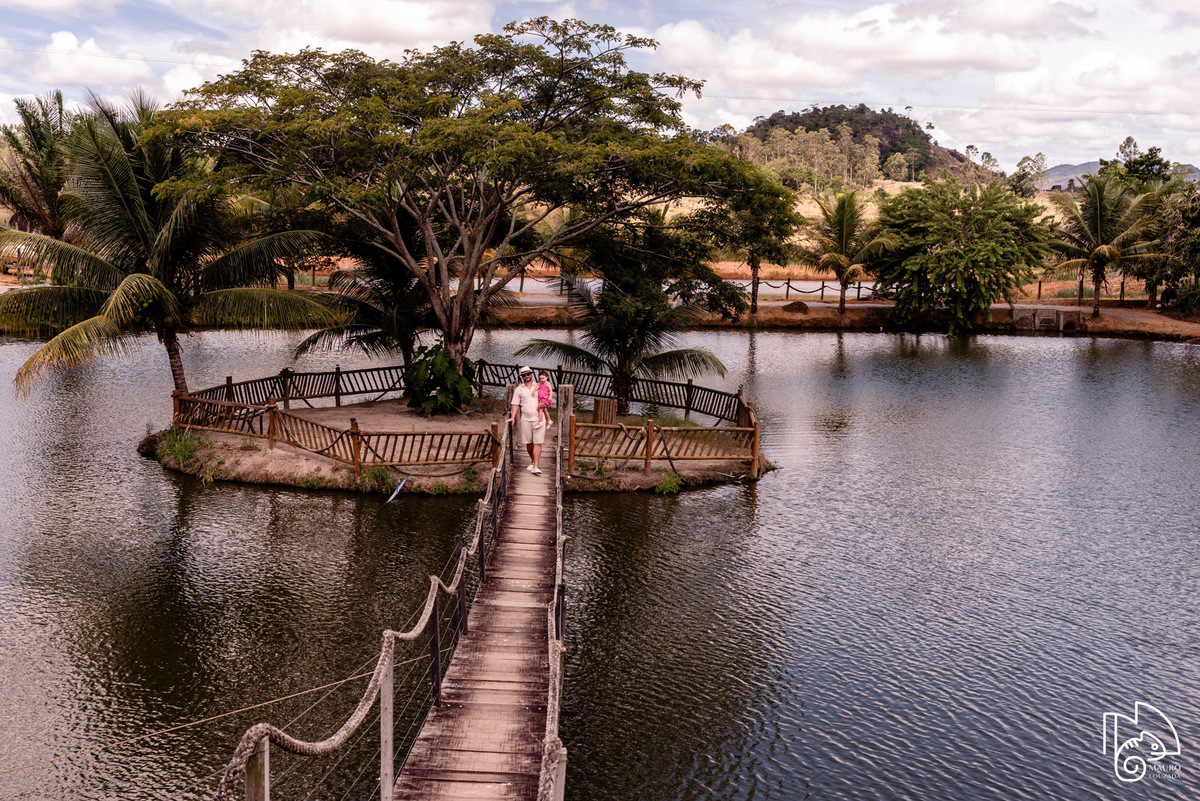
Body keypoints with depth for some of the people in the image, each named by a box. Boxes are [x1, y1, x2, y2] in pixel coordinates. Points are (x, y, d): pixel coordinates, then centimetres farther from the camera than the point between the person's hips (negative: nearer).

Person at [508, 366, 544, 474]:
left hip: (538, 419, -1)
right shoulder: (519, 389, 7)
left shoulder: (538, 387, 8)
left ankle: (535, 467, -12)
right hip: (525, 419, 1)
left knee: (538, 443, -9)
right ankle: (532, 461, 30)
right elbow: (516, 404, 5)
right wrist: (513, 417, -6)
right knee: (528, 443, 7)